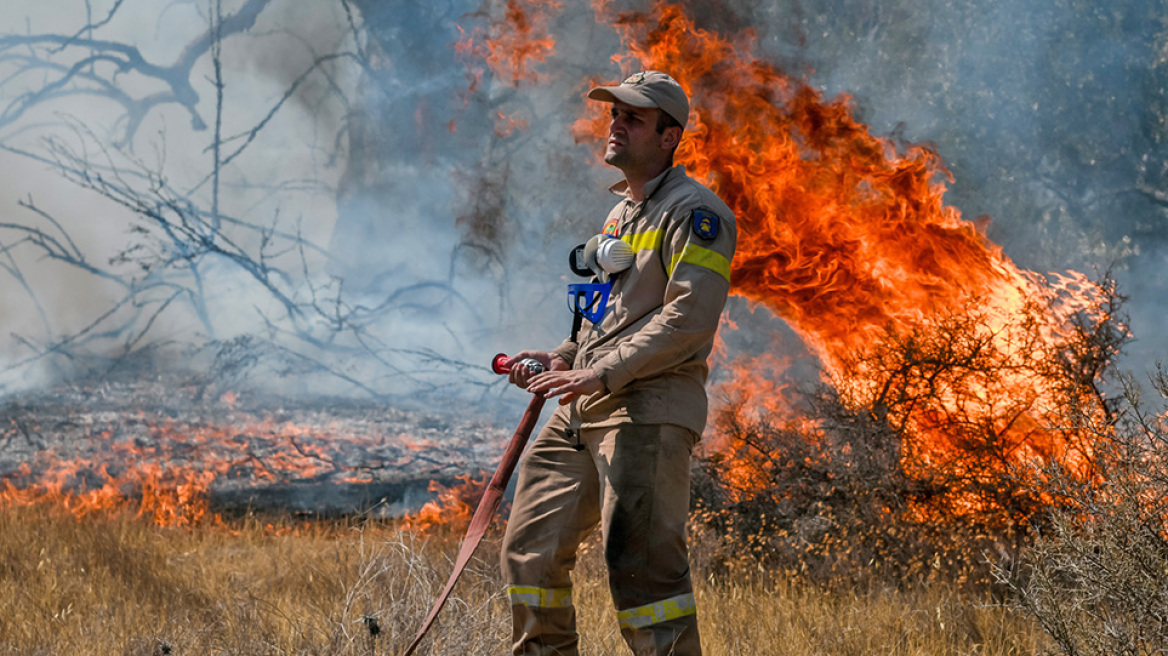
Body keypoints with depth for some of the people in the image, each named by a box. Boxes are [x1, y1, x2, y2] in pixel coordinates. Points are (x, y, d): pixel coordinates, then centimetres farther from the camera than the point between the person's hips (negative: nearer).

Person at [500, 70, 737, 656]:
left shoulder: (695, 212, -6)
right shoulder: (620, 213, 23)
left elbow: (690, 318, -18)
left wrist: (603, 373, -20)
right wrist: (563, 359, 14)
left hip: (650, 408, -9)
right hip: (582, 409, 9)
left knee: (639, 559, -17)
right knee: (531, 549, 9)